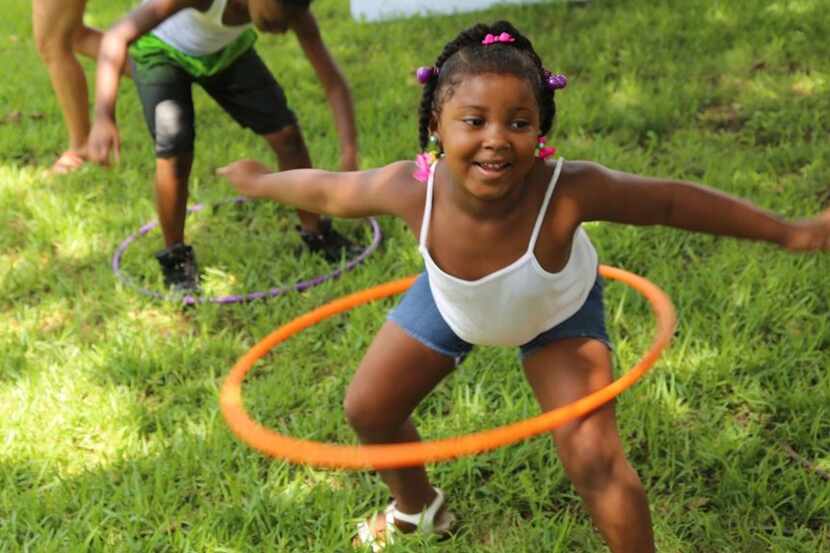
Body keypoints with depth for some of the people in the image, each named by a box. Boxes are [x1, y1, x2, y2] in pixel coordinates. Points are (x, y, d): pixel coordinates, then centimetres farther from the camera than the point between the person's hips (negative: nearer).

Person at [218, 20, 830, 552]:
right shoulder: (413, 188, -37)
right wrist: (261, 181, 1)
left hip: (558, 312, -3)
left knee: (594, 460, -16)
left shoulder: (569, 190, -43)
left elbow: (672, 201, -28)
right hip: (451, 301, 3)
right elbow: (329, 191, -17)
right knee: (368, 409, 13)